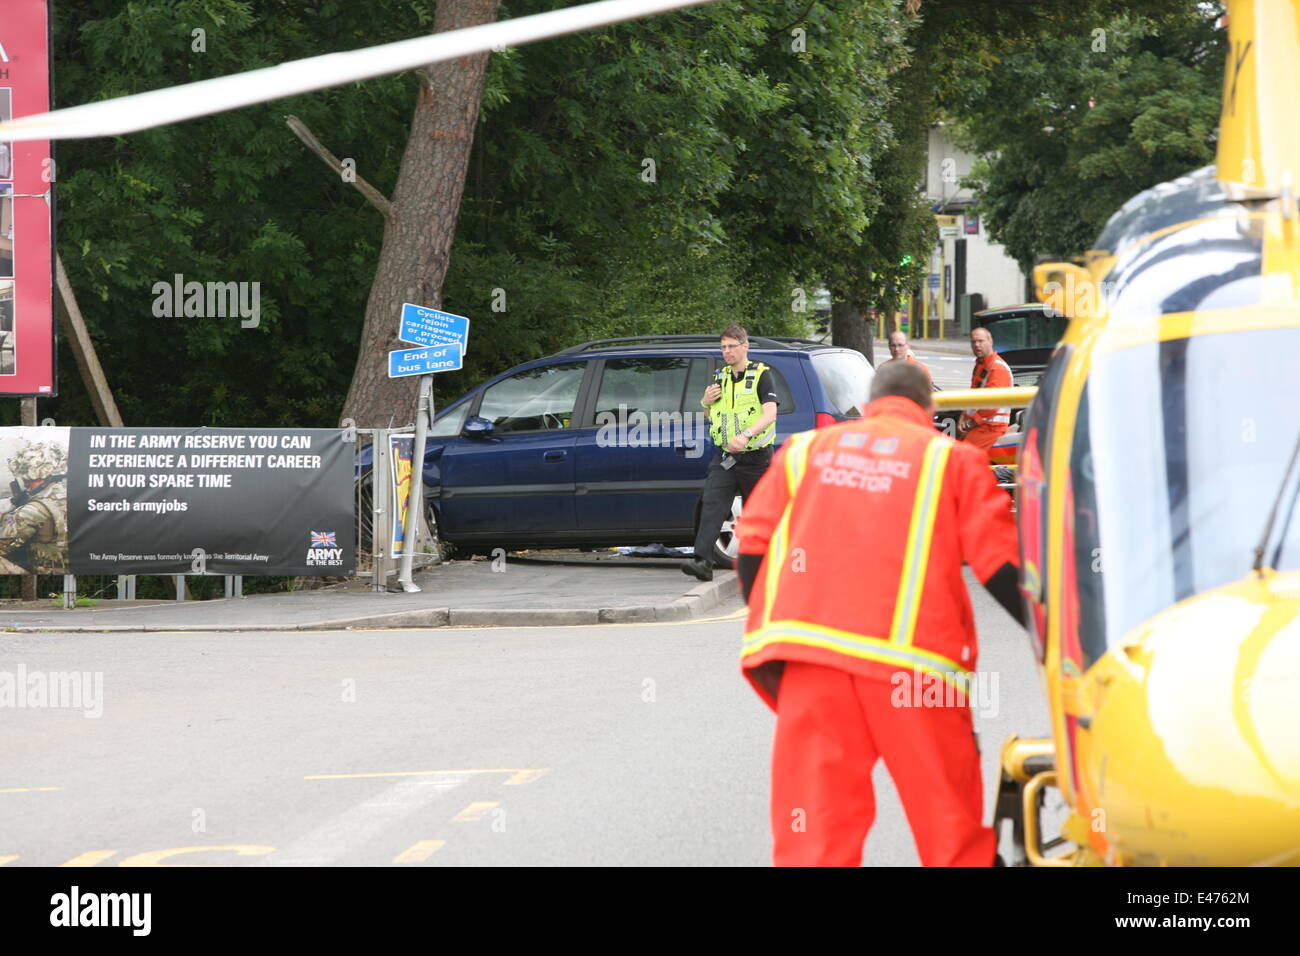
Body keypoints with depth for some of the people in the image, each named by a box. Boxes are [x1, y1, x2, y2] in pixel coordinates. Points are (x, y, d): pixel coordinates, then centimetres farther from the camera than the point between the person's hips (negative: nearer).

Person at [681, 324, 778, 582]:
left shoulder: (762, 375, -5)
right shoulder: (720, 378, 14)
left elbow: (770, 413, -18)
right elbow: (710, 416, 25)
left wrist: (746, 435, -34)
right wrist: (705, 403, 1)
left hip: (755, 458, -4)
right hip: (724, 458, 4)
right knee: (712, 505, -15)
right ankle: (703, 561, -26)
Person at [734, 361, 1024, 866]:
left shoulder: (804, 451, 20)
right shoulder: (952, 459, 12)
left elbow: (751, 548, 15)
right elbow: (1000, 564, 3)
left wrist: (776, 637, 21)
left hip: (810, 648, 2)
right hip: (909, 653, -2)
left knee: (813, 828, 0)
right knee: (951, 825, 5)